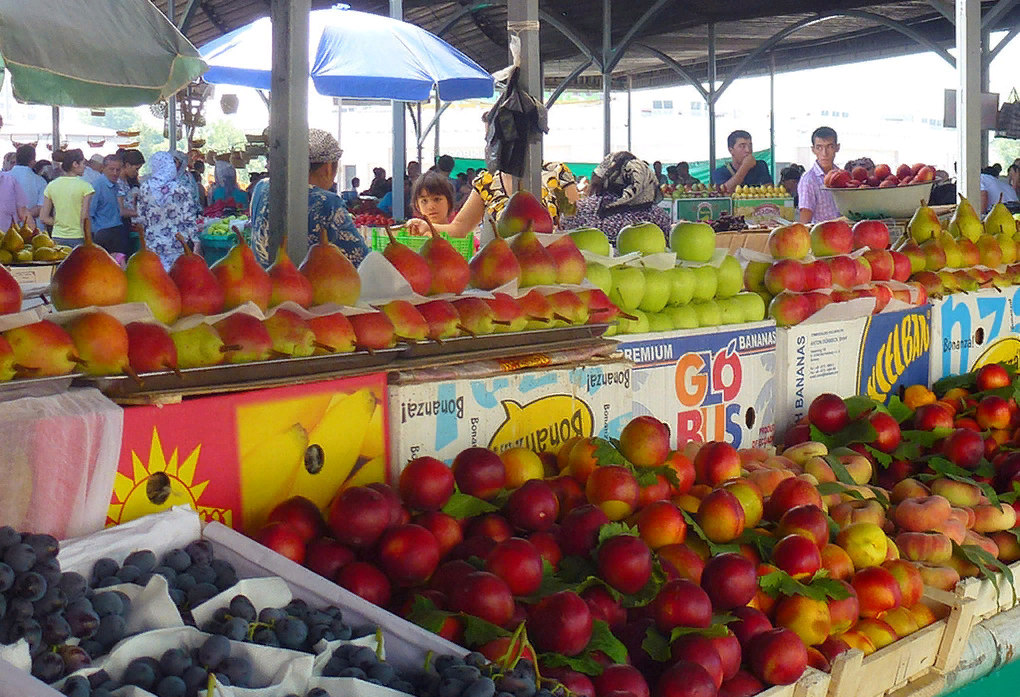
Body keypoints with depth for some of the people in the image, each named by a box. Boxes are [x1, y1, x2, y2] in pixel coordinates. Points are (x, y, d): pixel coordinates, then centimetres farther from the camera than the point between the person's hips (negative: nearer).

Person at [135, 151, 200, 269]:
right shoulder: (181, 188, -8)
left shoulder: (144, 188, -2)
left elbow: (141, 219, 5)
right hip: (176, 245, -1)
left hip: (152, 245, 2)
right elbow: (190, 219, -6)